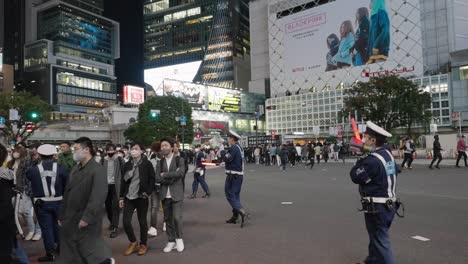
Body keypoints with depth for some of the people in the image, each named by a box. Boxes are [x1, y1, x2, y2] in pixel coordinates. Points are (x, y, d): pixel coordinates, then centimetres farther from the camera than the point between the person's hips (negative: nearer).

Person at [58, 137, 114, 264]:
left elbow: (98, 197, -22)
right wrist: (62, 215, 15)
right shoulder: (75, 169, 10)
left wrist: (87, 217, -24)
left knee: (89, 249, 4)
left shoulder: (97, 170, -15)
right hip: (70, 219, 8)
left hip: (87, 221, -8)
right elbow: (67, 194, 14)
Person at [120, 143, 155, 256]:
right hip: (129, 197, 4)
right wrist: (121, 197, 8)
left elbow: (152, 179, -4)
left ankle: (143, 244, 24)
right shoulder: (127, 165, 8)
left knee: (142, 222, 6)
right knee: (126, 222, -1)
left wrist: (148, 193, -13)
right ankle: (133, 242, 22)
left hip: (141, 197, -3)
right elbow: (123, 181, 11)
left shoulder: (147, 164, -4)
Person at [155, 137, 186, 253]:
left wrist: (165, 175, -13)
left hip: (177, 194, -4)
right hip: (165, 194, 4)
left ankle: (179, 239, 14)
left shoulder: (179, 159, -1)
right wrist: (172, 178, -14)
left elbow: (181, 173, -19)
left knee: (177, 217, -7)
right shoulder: (160, 162, 9)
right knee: (168, 219, 9)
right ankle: (171, 241, 22)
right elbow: (157, 178, -3)